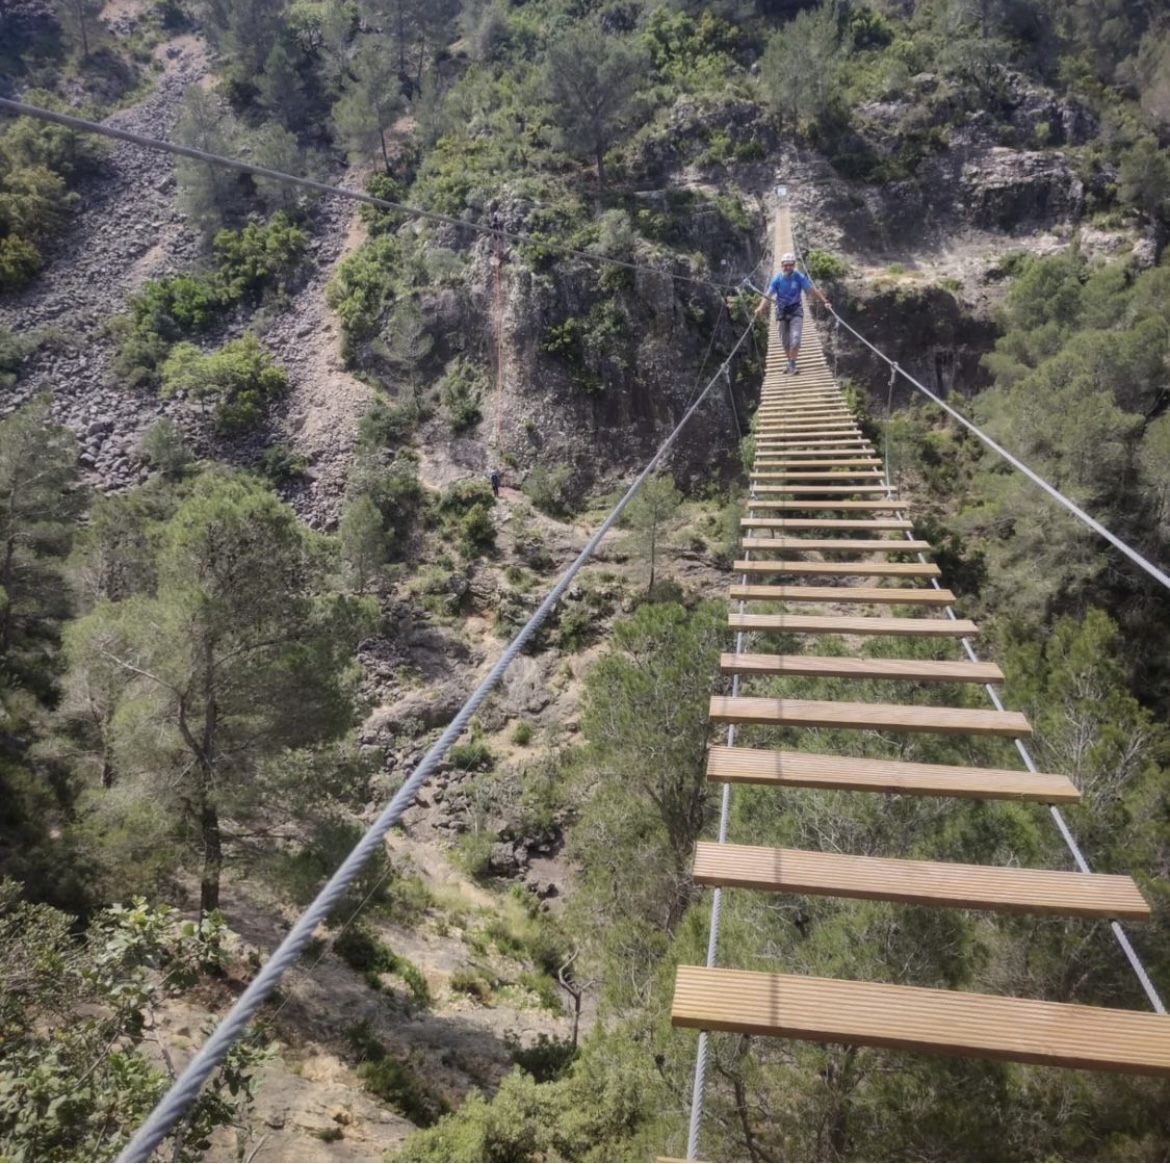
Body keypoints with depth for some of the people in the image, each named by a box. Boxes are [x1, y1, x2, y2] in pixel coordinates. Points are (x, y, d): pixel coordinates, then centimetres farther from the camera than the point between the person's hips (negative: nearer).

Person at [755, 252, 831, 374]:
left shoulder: (799, 277, -13)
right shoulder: (777, 278, -12)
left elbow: (812, 290, -10)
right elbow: (768, 295, -20)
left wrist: (824, 301, -15)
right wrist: (760, 308, -37)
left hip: (796, 310, -1)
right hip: (782, 311, 1)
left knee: (795, 337, -16)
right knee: (785, 341, 8)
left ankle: (792, 365, -9)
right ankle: (791, 363, 29)